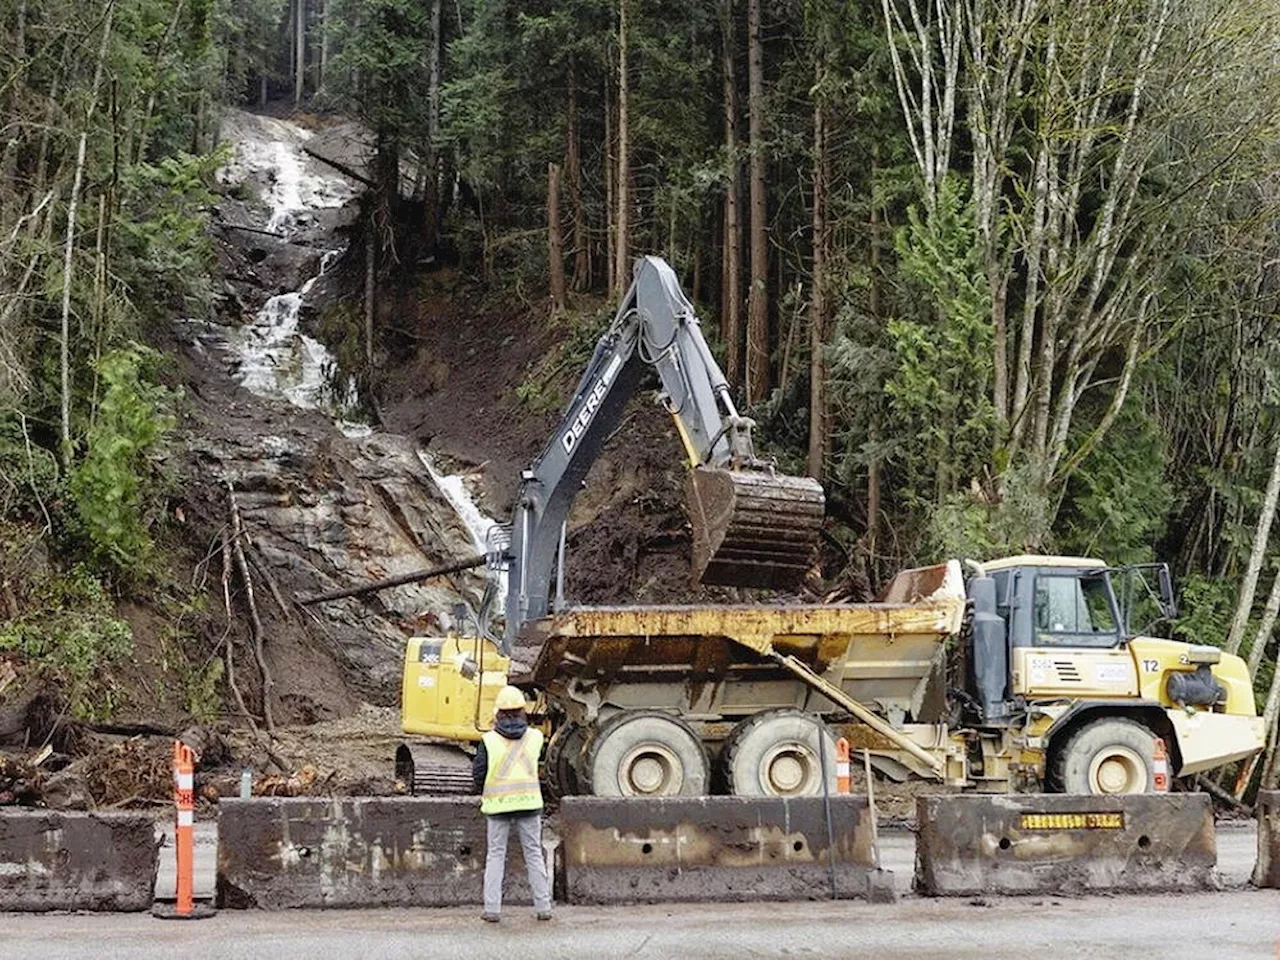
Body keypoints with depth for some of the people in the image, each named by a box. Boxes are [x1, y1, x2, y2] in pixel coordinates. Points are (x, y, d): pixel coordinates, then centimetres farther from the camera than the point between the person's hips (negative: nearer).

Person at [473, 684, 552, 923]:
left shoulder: (489, 740, -8)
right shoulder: (534, 737, -2)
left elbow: (478, 773, -5)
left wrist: (483, 794, 15)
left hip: (498, 804, -1)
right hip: (529, 801, 1)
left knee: (495, 855, 7)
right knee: (534, 854, 9)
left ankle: (492, 908, 3)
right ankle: (543, 907, 10)